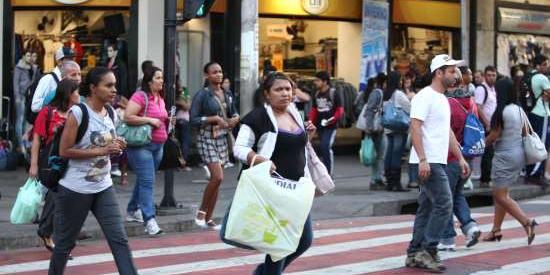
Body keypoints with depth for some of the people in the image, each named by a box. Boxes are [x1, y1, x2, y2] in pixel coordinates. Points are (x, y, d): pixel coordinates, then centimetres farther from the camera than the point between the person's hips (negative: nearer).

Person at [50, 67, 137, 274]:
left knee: (119, 239, -3)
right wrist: (101, 150, -22)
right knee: (65, 242, 9)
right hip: (75, 189, -6)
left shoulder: (111, 113, 5)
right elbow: (64, 151, -18)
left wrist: (116, 146, -4)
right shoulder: (77, 112, -16)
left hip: (103, 188, 6)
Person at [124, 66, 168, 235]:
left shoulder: (160, 98, 14)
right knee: (147, 181, -13)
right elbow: (127, 117, -22)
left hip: (158, 145, 9)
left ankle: (133, 210, 31)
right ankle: (149, 220, -15)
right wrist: (150, 120, -20)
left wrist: (166, 121, 8)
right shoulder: (140, 96, -13)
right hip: (142, 145, -9)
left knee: (144, 180, 17)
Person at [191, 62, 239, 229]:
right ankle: (201, 212, 1)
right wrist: (214, 119, -18)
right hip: (207, 138, -6)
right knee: (217, 177, -17)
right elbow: (193, 120, -10)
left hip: (223, 138, 6)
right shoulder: (202, 95, -8)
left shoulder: (227, 95, 11)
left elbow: (233, 112, 24)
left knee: (216, 179, 6)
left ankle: (208, 218, 13)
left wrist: (235, 118, 1)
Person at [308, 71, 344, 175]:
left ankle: (328, 172, -11)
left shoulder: (333, 93, -8)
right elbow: (314, 109, 17)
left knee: (326, 147, -17)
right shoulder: (317, 94, 11)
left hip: (330, 126, -7)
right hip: (319, 126, 7)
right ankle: (323, 170, 26)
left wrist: (332, 119, -20)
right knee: (324, 148, 15)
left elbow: (340, 110, -9)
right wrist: (311, 120, 2)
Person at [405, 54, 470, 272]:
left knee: (427, 209, 10)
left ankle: (414, 254, 15)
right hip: (428, 163, -10)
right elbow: (415, 128, -19)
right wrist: (422, 159, -25)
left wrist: (460, 158, 22)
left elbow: (448, 132, 25)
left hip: (438, 162, 10)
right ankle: (427, 251, -8)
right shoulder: (425, 97, -11)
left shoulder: (443, 99, 19)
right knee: (444, 204, -12)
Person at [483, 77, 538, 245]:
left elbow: (493, 136, -12)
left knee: (500, 196, -4)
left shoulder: (502, 112, -16)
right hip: (519, 154, 9)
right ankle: (496, 230, 19)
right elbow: (525, 133, 13)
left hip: (505, 156, -9)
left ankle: (527, 222, -15)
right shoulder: (520, 110, 7)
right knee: (500, 193, 15)